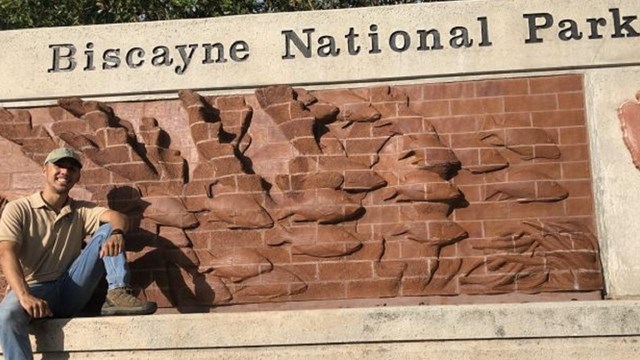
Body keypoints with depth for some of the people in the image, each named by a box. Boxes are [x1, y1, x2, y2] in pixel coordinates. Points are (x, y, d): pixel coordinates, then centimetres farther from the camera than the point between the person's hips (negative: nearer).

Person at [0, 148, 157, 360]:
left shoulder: (81, 211, 13)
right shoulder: (18, 210, 2)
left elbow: (117, 217, -6)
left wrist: (117, 233, -33)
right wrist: (24, 296, -31)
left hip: (70, 290, 3)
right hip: (34, 289, -3)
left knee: (108, 230, -7)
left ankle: (117, 294, -26)